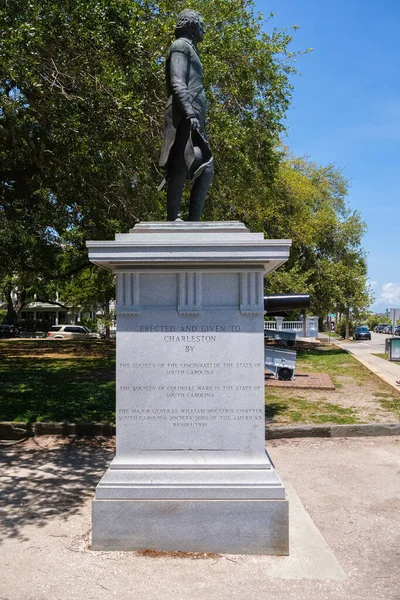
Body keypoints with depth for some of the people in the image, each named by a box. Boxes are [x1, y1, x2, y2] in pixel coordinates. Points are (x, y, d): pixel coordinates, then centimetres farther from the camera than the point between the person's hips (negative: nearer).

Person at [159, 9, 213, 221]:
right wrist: (189, 113, -25)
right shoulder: (181, 46, 4)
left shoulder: (190, 49, 33)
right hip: (184, 117, -10)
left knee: (206, 169, 2)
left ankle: (193, 219, -3)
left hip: (193, 118, 10)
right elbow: (177, 83, -12)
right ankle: (173, 219, -21)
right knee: (182, 165, -18)